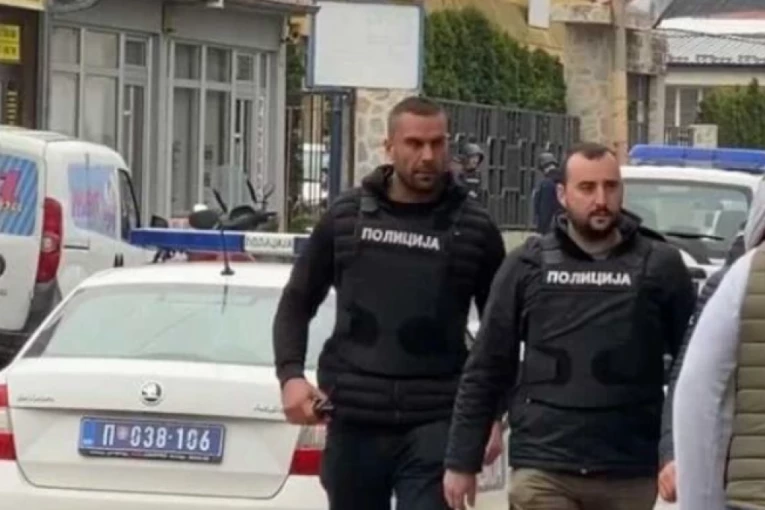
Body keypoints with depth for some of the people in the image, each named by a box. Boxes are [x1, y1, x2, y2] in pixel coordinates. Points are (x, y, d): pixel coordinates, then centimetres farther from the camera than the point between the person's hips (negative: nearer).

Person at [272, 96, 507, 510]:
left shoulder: (474, 228, 2)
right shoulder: (346, 216, 6)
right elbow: (297, 302, 13)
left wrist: (494, 413, -1)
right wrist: (290, 375, -3)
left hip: (434, 424, -2)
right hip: (354, 420, 2)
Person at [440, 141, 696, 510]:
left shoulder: (659, 266, 2)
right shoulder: (528, 265, 3)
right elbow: (485, 369, 6)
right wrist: (462, 460, 4)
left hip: (629, 475, 1)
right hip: (542, 470, -1)